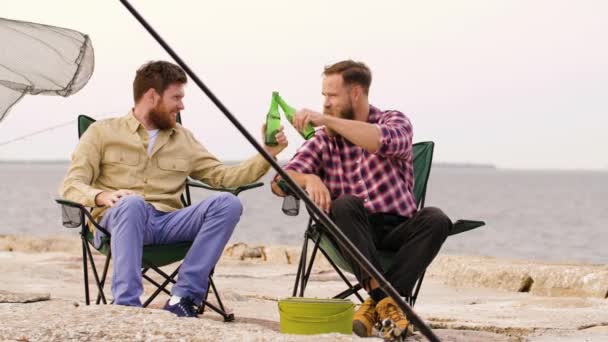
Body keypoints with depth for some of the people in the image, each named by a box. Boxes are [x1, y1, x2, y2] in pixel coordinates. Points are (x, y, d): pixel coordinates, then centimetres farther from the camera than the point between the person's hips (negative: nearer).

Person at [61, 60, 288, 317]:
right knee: (132, 203, -39)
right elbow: (72, 185, 0)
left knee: (228, 203, -21)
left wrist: (267, 155, 4)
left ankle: (184, 297, -27)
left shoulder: (184, 139, 22)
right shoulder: (102, 132, 9)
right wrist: (102, 196, -22)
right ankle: (126, 305, -43)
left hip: (168, 224, 4)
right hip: (118, 221, -4)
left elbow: (224, 176, 16)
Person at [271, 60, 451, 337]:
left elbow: (385, 142, -24)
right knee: (344, 206, -32)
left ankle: (377, 303, -31)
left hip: (398, 229, 0)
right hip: (352, 231, 0)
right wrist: (309, 179, -26)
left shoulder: (394, 121, 2)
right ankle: (384, 298, -38)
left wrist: (326, 120, -29)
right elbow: (281, 183, -2)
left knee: (435, 220, -30)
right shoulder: (323, 138, 8)